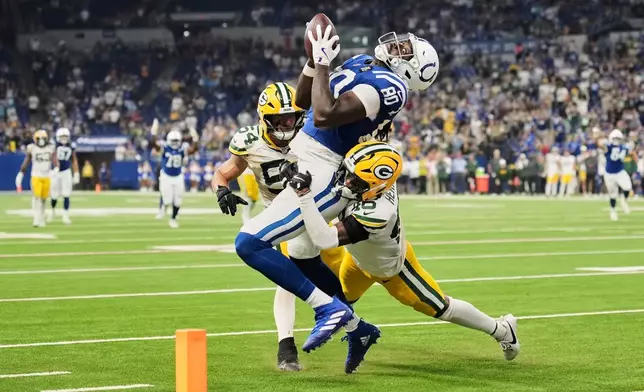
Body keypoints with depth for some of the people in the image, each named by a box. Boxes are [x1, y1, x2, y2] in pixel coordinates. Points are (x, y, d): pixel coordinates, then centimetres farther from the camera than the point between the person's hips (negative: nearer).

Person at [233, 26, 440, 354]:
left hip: (322, 178, -11)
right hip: (306, 167, 11)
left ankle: (328, 308, -12)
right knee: (302, 256, 26)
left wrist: (322, 63, -21)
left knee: (250, 243, -18)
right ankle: (356, 327, 37)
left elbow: (323, 116, -31)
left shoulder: (386, 86, -20)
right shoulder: (361, 64, 10)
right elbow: (302, 102, 16)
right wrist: (314, 60, 2)